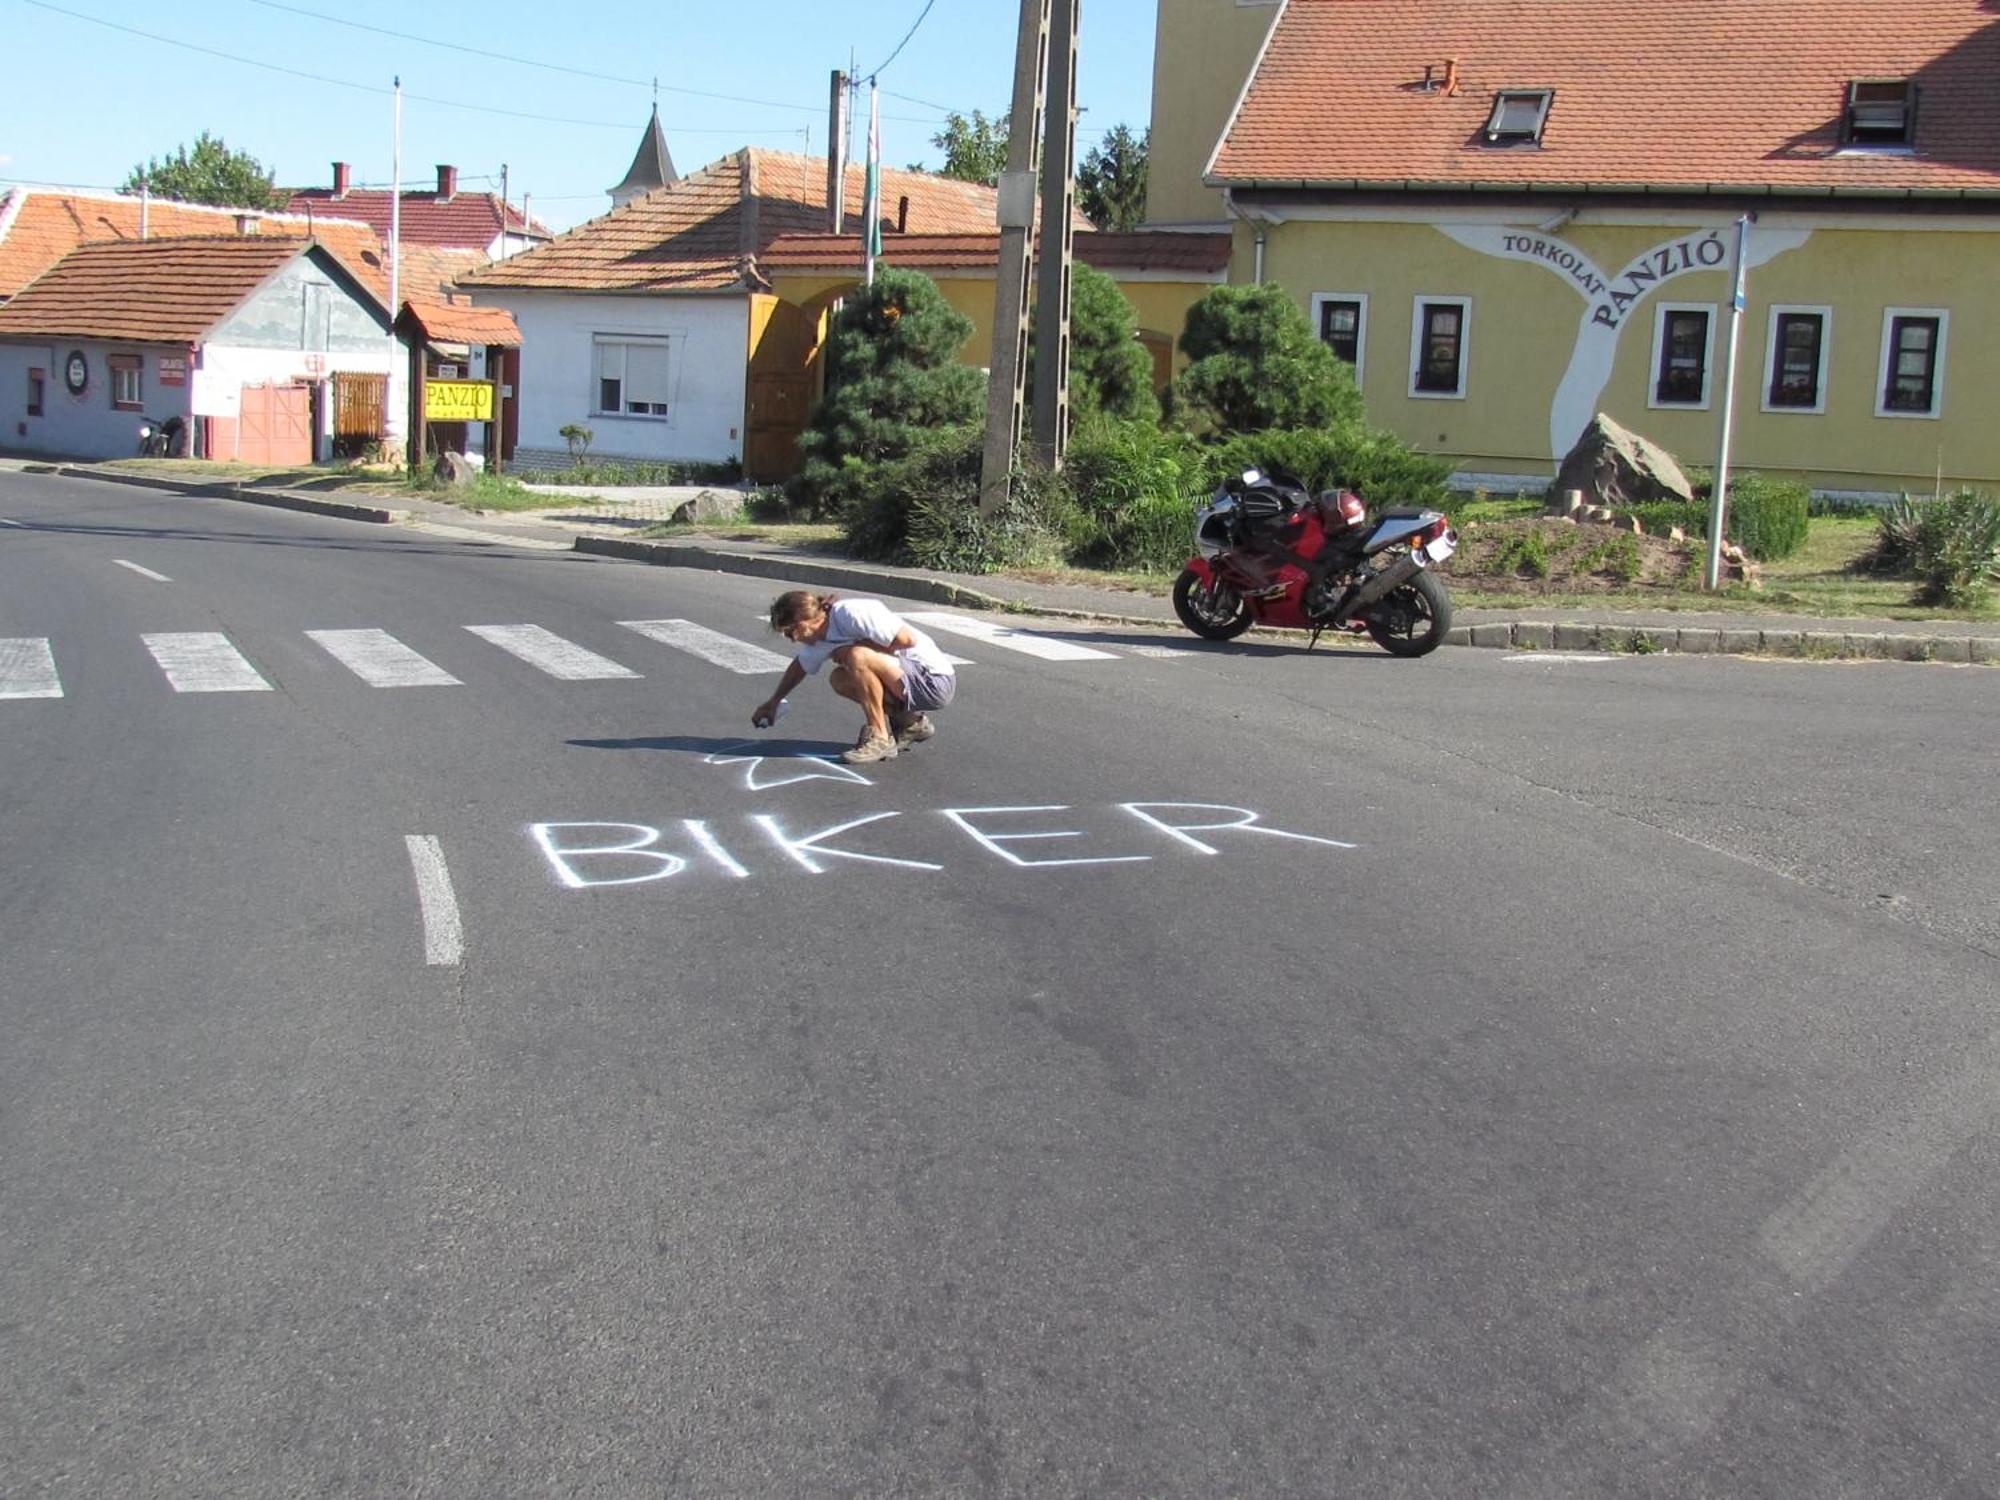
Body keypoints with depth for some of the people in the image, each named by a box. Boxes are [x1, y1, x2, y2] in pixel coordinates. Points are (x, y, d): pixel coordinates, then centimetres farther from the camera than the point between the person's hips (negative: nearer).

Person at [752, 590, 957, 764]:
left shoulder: (851, 613, -21)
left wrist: (862, 647, -16)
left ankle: (880, 739, -14)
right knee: (840, 680, 8)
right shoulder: (819, 639, 8)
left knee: (858, 657, -25)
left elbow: (907, 639, -24)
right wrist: (774, 701, 39)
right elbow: (800, 666, 29)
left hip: (934, 679, -9)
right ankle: (910, 723, 14)